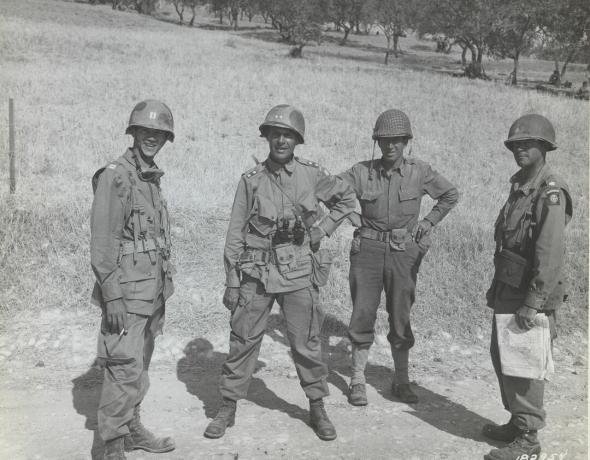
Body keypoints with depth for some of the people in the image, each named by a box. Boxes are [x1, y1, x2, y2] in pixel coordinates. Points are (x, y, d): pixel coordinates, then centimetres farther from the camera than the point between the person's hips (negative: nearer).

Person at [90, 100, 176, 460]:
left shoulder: (152, 179, 13)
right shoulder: (115, 177, -13)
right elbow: (102, 243, -17)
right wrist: (112, 297, -21)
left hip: (152, 292, 8)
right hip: (127, 293, -8)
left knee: (140, 367, 16)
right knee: (125, 371, -6)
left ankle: (133, 430, 29)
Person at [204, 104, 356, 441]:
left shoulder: (312, 174, 1)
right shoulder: (252, 180, 0)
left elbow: (347, 198, 17)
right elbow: (235, 234, 2)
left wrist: (323, 229, 4)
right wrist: (232, 281, -1)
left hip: (298, 273, 0)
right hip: (256, 273, 0)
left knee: (307, 344, 6)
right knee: (243, 342, 5)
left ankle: (318, 410, 24)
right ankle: (228, 409, 20)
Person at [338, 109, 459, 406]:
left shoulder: (419, 172, 0)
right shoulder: (362, 172, -2)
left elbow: (450, 195, 14)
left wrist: (428, 222, 5)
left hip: (404, 252, 0)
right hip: (368, 249, 0)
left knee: (401, 319, 6)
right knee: (363, 315, 0)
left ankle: (401, 380, 21)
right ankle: (357, 380, 13)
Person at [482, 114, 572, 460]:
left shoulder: (550, 193, -17)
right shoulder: (520, 187, 12)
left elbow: (551, 253, -23)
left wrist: (532, 303, -23)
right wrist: (497, 286, 17)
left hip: (531, 294, -9)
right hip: (508, 289, 9)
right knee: (502, 357, 17)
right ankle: (517, 423, 32)